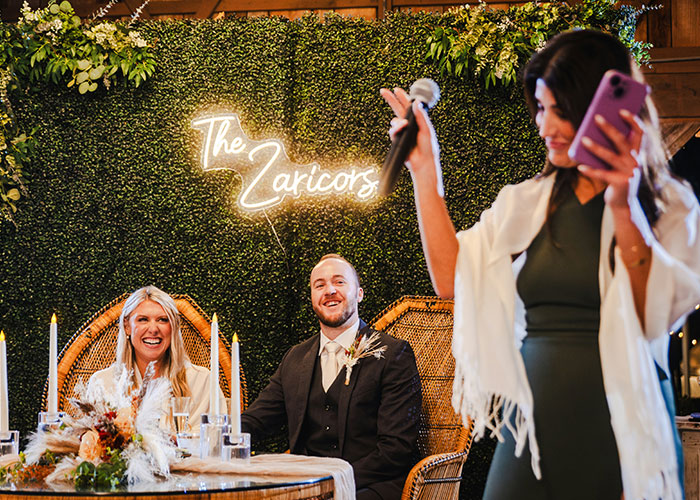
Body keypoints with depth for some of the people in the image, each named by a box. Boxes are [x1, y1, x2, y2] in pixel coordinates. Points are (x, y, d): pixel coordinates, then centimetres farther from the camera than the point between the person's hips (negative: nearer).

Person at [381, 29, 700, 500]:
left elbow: (659, 315, -14)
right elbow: (451, 278, 3)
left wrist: (625, 209, -23)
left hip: (621, 433, -3)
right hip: (535, 428, 3)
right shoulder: (526, 203, 10)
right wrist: (425, 169, 4)